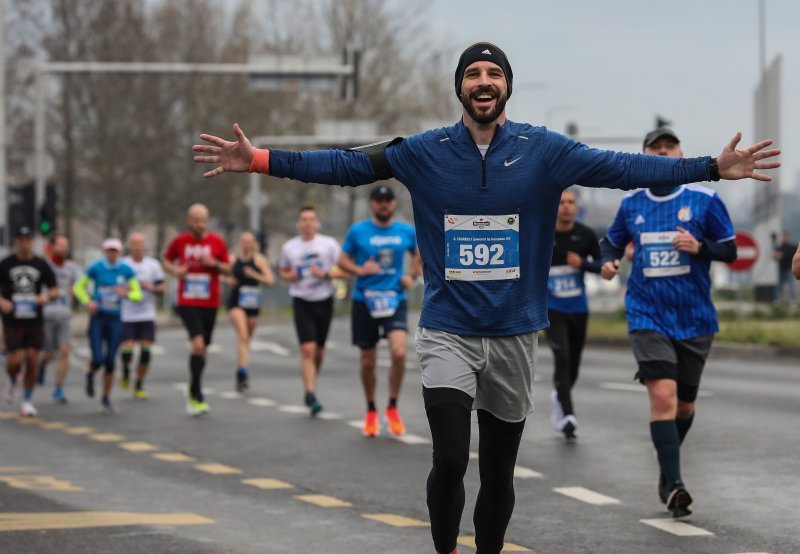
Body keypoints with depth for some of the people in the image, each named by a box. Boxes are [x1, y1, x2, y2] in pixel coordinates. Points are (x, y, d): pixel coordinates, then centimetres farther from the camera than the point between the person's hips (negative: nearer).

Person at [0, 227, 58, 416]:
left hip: (35, 321, 1)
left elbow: (54, 290, 9)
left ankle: (27, 401, 9)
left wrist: (47, 296, -13)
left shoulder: (41, 265, 5)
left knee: (32, 359, -4)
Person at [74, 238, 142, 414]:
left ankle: (106, 399, 16)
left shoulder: (126, 271, 1)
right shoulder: (95, 268, -3)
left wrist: (126, 294, -18)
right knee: (98, 359, -11)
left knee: (110, 362, 1)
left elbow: (138, 294, 4)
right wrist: (88, 302, -10)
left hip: (115, 320, 1)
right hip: (98, 318, -1)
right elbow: (79, 287, 8)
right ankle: (90, 375, 26)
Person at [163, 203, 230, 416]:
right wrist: (175, 270, -6)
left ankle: (193, 393, 28)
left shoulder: (216, 242, 2)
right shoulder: (180, 241, 1)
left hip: (210, 304, 2)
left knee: (202, 349, 10)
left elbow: (227, 269, 8)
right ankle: (197, 396, -14)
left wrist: (215, 264, -13)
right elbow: (167, 260, 16)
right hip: (187, 303, -2)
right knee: (198, 344, -19)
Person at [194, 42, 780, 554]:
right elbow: (345, 165, -4)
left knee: (499, 473, 10)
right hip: (448, 333, -1)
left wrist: (713, 168, -17)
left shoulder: (544, 150, -3)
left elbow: (621, 167, -8)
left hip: (514, 336, 1)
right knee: (450, 462, -13)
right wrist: (261, 160, -13)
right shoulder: (424, 152, -2)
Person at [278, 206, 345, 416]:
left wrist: (326, 274, -18)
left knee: (319, 352, 11)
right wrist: (289, 276, -3)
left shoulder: (329, 244, -1)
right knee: (307, 350, -15)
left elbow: (344, 271, -1)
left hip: (324, 301, 1)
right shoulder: (289, 247, 4)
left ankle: (310, 391, 30)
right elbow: (282, 270, 19)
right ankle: (311, 394, -17)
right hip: (302, 302, -1)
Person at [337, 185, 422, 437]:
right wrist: (360, 270, -14)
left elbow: (418, 256, 22)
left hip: (395, 300, 0)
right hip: (364, 301, 0)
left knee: (399, 352, -20)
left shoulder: (406, 232, 4)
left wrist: (412, 276, 5)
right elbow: (342, 260, 5)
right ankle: (371, 411, 25)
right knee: (368, 361, 6)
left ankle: (393, 408, -2)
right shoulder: (357, 231, -1)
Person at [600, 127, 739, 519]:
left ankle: (667, 471, 36)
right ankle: (674, 485, -18)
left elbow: (730, 251, 0)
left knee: (684, 404, 11)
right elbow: (612, 240, 21)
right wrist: (609, 260, -1)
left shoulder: (704, 200, -2)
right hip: (648, 317, -1)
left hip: (695, 320, 1)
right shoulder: (631, 204, 5)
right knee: (663, 396, -18)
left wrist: (699, 246, -19)